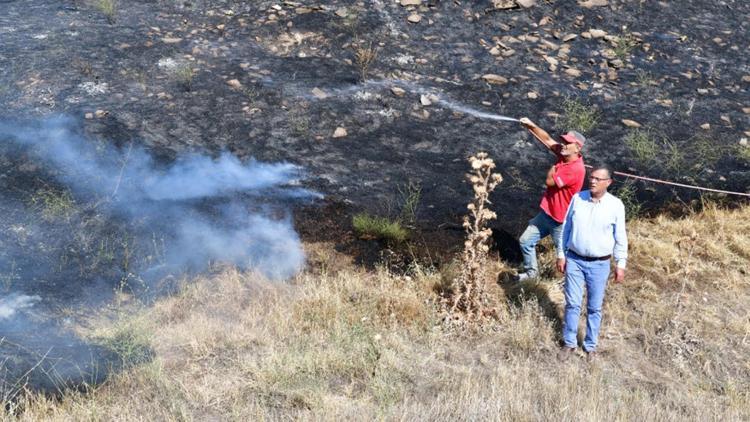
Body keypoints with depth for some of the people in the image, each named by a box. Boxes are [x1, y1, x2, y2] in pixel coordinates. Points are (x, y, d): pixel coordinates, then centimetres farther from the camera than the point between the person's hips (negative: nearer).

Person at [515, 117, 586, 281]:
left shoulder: (577, 169, -28)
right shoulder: (564, 155, -3)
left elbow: (550, 181, -25)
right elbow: (547, 140, 0)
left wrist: (552, 170, -5)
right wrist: (531, 126, -13)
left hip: (561, 221, -8)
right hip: (546, 213, 8)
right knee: (525, 241, 17)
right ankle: (531, 270, 36)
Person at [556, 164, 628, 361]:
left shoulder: (616, 205, -7)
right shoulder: (577, 198, -3)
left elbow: (620, 237, -1)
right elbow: (566, 227, 5)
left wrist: (621, 264, -2)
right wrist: (561, 254, 4)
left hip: (599, 264, -1)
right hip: (574, 260, 1)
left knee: (594, 308, 9)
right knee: (572, 304, 6)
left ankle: (590, 346, 24)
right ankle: (569, 343, 20)